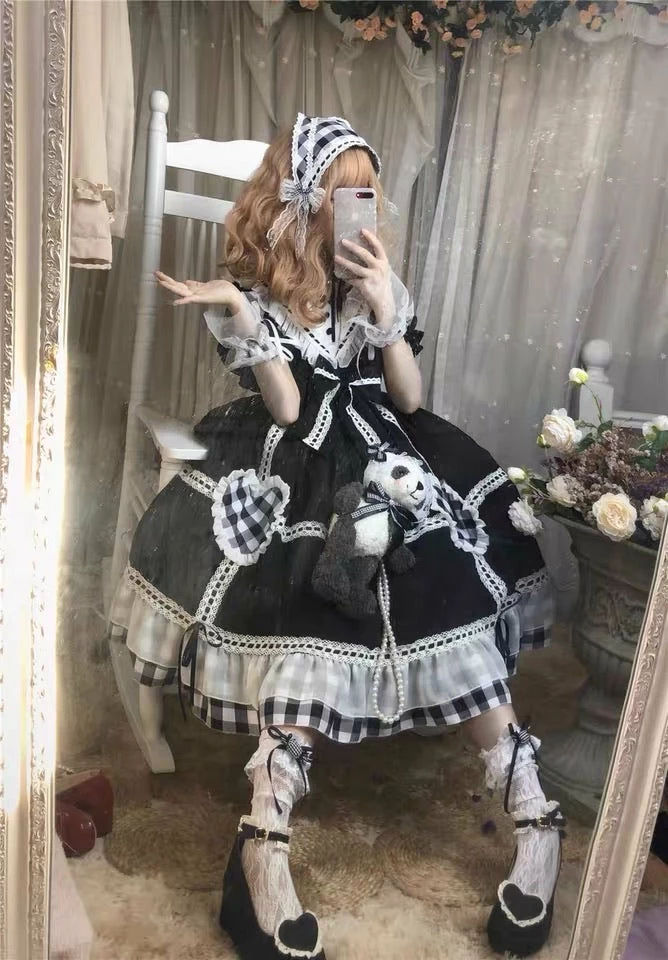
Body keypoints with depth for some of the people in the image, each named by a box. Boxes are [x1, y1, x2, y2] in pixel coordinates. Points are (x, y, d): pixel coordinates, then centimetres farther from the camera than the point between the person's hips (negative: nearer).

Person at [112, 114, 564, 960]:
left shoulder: (374, 279, 12)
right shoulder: (256, 292, 3)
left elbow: (408, 397, 7)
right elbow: (287, 410, -9)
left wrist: (387, 311, -7)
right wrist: (238, 316, -20)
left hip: (384, 461, 3)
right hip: (302, 473, -3)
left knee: (453, 601, -19)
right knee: (314, 618, -29)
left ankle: (533, 816, -11)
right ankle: (265, 851, -28)